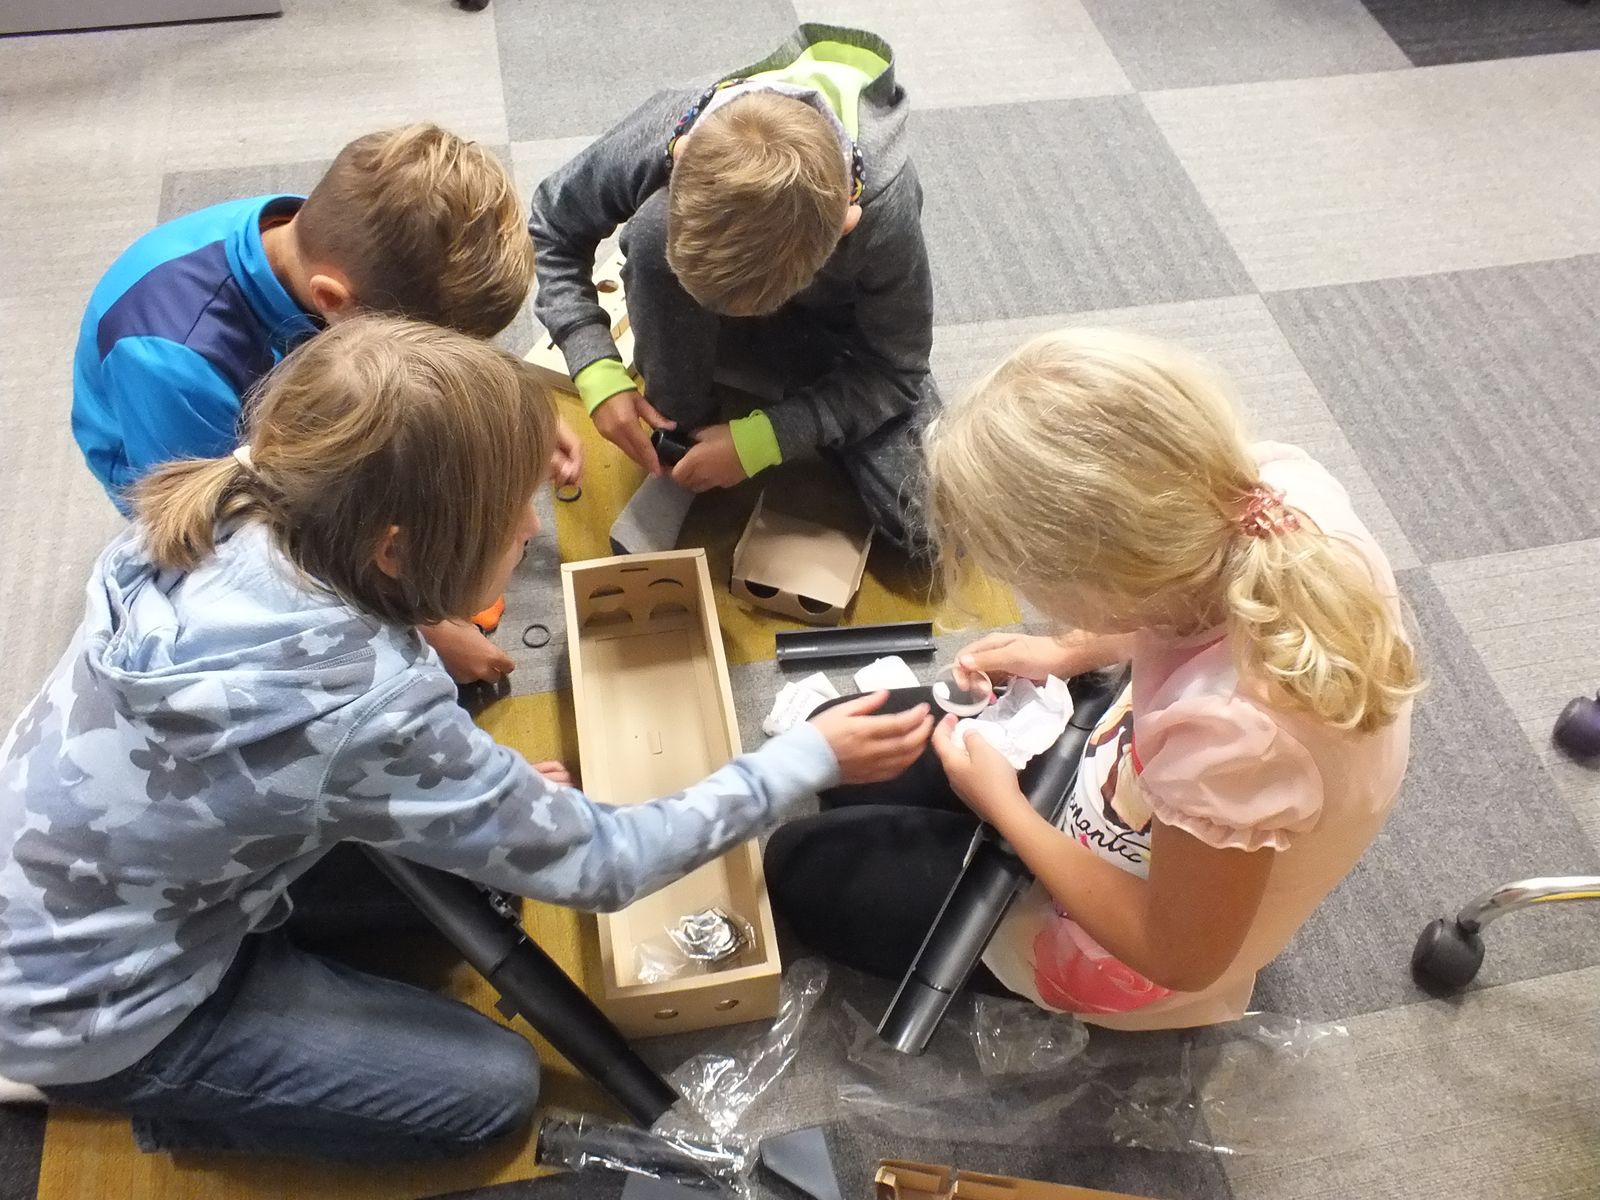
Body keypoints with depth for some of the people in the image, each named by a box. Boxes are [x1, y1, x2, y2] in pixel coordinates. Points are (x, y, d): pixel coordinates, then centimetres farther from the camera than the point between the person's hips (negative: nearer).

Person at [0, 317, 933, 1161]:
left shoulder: (228, 515, -17)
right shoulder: (358, 705, -37)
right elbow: (595, 863, -24)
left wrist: (480, 785, -3)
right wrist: (813, 759, -16)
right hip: (93, 1013, -7)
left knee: (462, 862, 11)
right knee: (494, 1087, 0)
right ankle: (184, 1100, 9)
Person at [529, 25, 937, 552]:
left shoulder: (884, 210, -38)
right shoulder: (654, 140, -33)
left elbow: (895, 372, -23)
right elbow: (552, 231, -13)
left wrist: (760, 441, -30)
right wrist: (598, 373, -25)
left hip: (837, 337, 0)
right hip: (699, 334, 1)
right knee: (654, 228, -36)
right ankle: (679, 438, -13)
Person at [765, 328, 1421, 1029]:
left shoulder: (1229, 734, -46)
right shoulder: (1284, 481, -27)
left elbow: (1182, 957, -24)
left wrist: (1003, 806, -16)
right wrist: (1072, 653, -3)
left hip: (1142, 931, -6)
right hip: (1139, 787, 7)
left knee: (802, 866, 7)